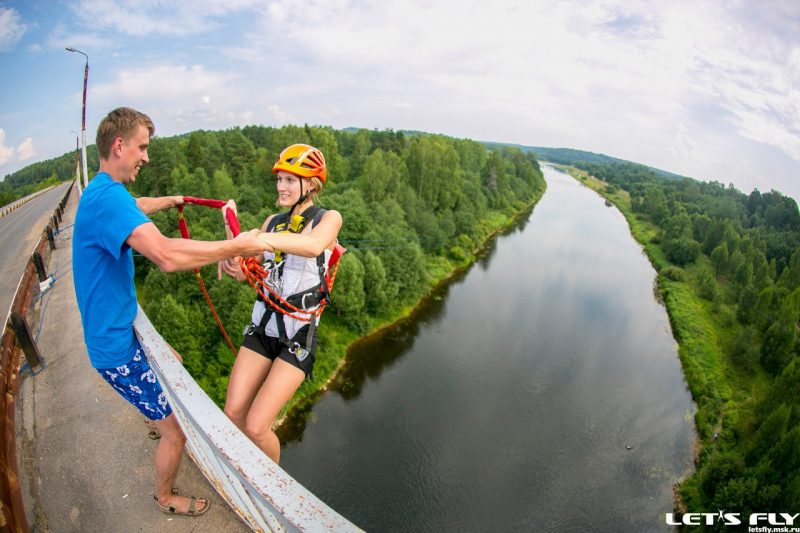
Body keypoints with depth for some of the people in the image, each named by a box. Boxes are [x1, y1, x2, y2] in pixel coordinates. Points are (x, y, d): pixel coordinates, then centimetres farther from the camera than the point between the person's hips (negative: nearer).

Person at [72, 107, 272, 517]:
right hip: (117, 347, -10)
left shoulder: (101, 192, 6)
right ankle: (165, 498, 28)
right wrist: (236, 247, -32)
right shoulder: (109, 196, -28)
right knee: (176, 430, 1)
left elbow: (133, 207, 32)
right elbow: (167, 256, -43)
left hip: (120, 328, 11)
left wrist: (169, 201, 49)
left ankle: (159, 421, 59)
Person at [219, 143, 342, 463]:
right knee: (232, 416, 2)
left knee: (256, 427, -8)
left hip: (299, 336, -5)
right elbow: (242, 273, 6)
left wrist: (264, 238, -46)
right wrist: (231, 224, -8)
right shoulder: (273, 222, 11)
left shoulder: (328, 218, -5)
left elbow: (314, 245, -31)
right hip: (262, 327, 5)